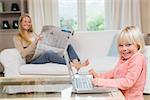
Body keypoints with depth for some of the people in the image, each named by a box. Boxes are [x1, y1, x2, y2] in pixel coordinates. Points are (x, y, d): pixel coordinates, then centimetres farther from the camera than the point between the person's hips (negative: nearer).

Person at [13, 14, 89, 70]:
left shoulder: (33, 34, 25)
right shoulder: (17, 38, 6)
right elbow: (23, 54, -9)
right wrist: (34, 42, -18)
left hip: (42, 55, 6)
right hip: (32, 60, -6)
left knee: (67, 45, -13)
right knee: (48, 53, -41)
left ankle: (77, 63, -38)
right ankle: (72, 64, -44)